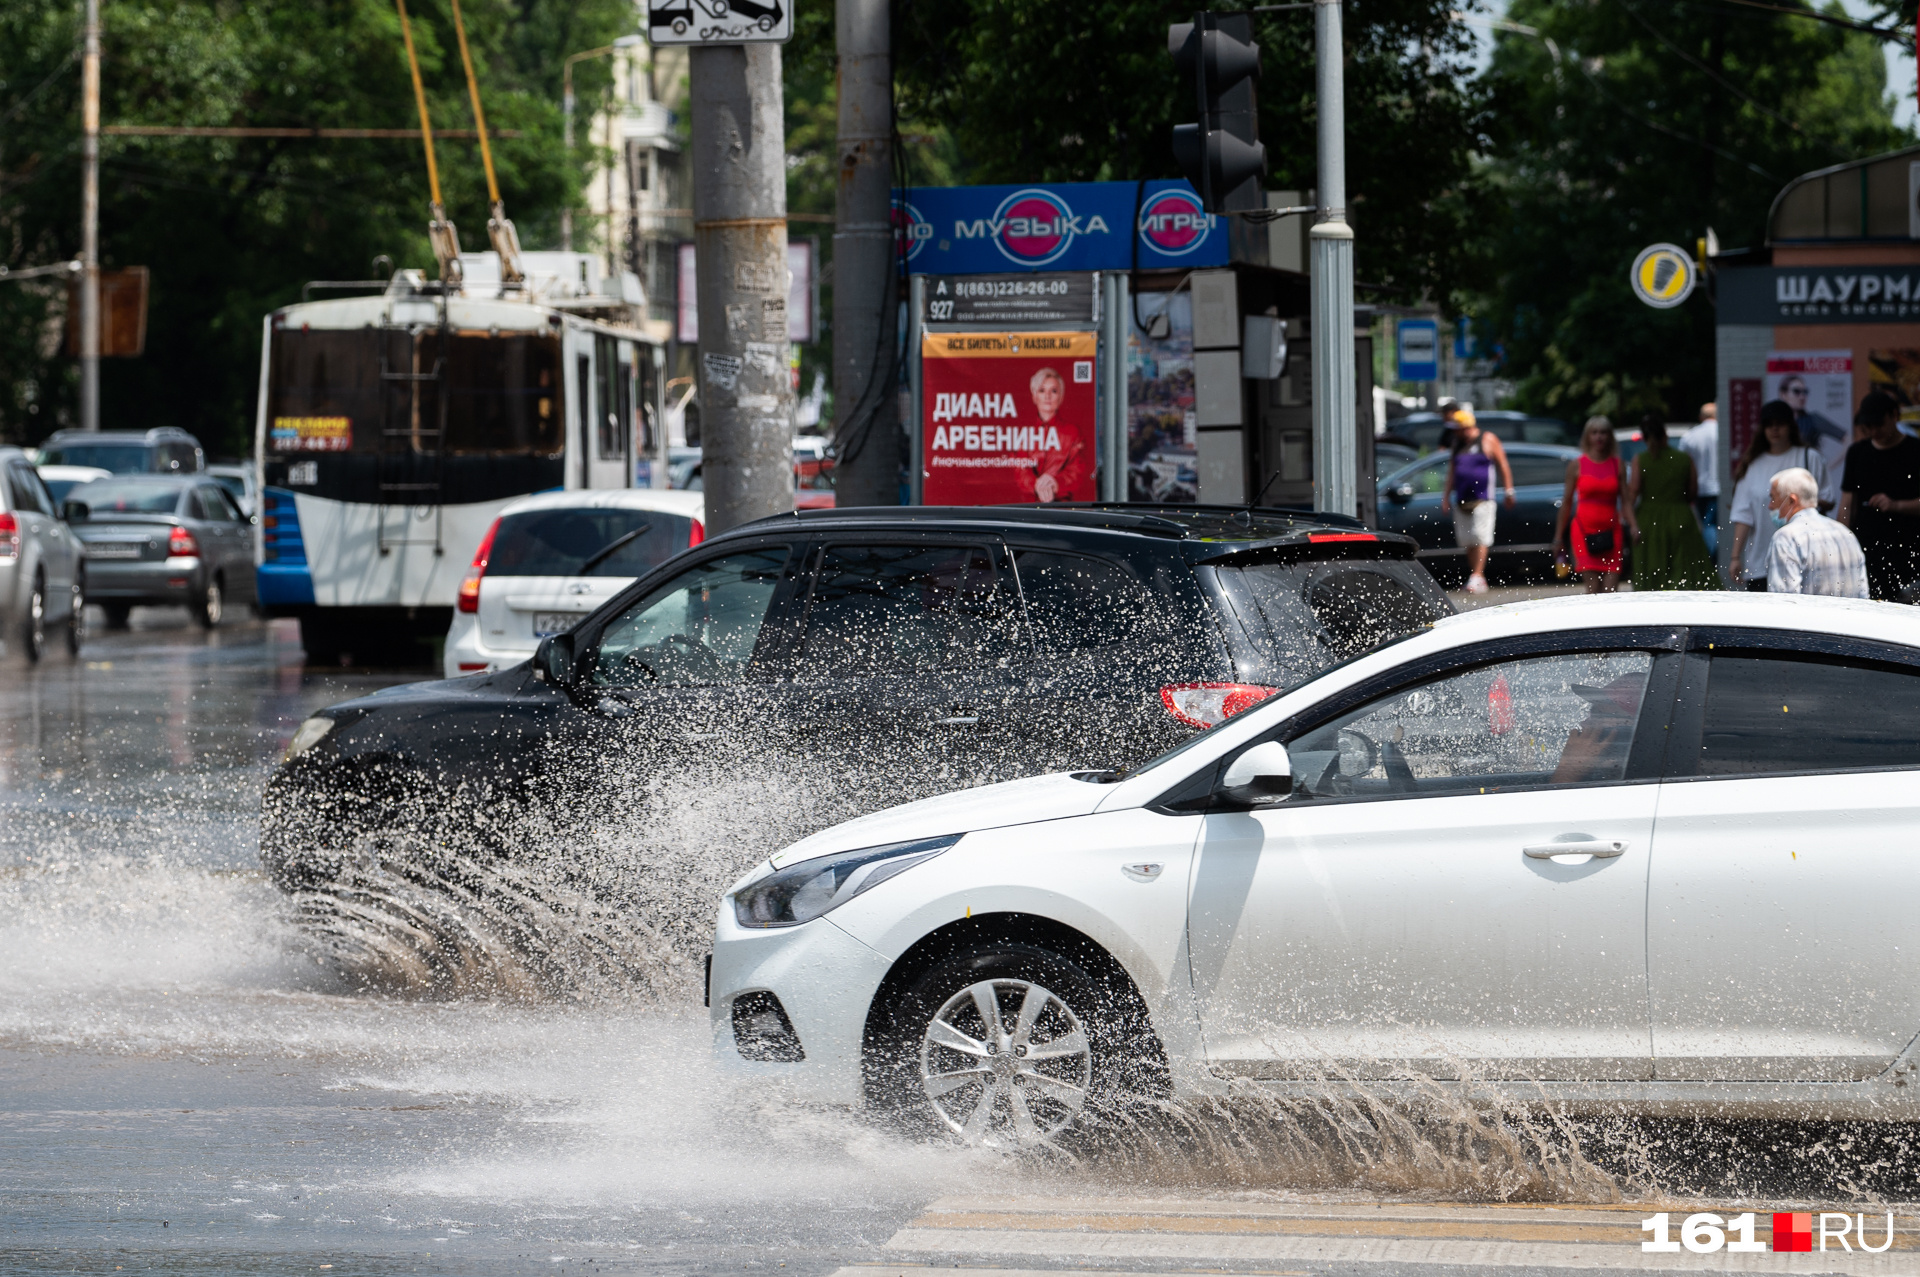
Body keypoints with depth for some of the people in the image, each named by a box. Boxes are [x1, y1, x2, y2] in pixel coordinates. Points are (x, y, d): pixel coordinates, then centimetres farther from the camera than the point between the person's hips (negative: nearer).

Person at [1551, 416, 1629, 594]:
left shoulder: (1617, 465, 8)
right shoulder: (1577, 465, 4)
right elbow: (1566, 502, 8)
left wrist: (1634, 527, -9)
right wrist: (1558, 537, 7)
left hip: (1611, 531, 2)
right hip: (1585, 530, -2)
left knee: (1611, 589, -6)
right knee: (1593, 587, -13)